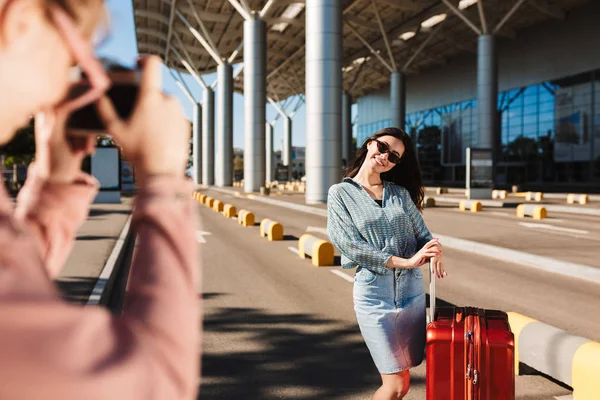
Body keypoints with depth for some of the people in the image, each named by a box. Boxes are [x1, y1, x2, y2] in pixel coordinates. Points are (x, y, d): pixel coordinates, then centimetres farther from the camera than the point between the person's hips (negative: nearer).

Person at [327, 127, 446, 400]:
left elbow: (422, 234, 9)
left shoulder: (400, 193, 12)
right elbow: (350, 245, -10)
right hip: (374, 291, -4)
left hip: (412, 288, 4)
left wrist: (434, 251, -16)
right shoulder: (340, 193, 0)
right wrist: (405, 261, -17)